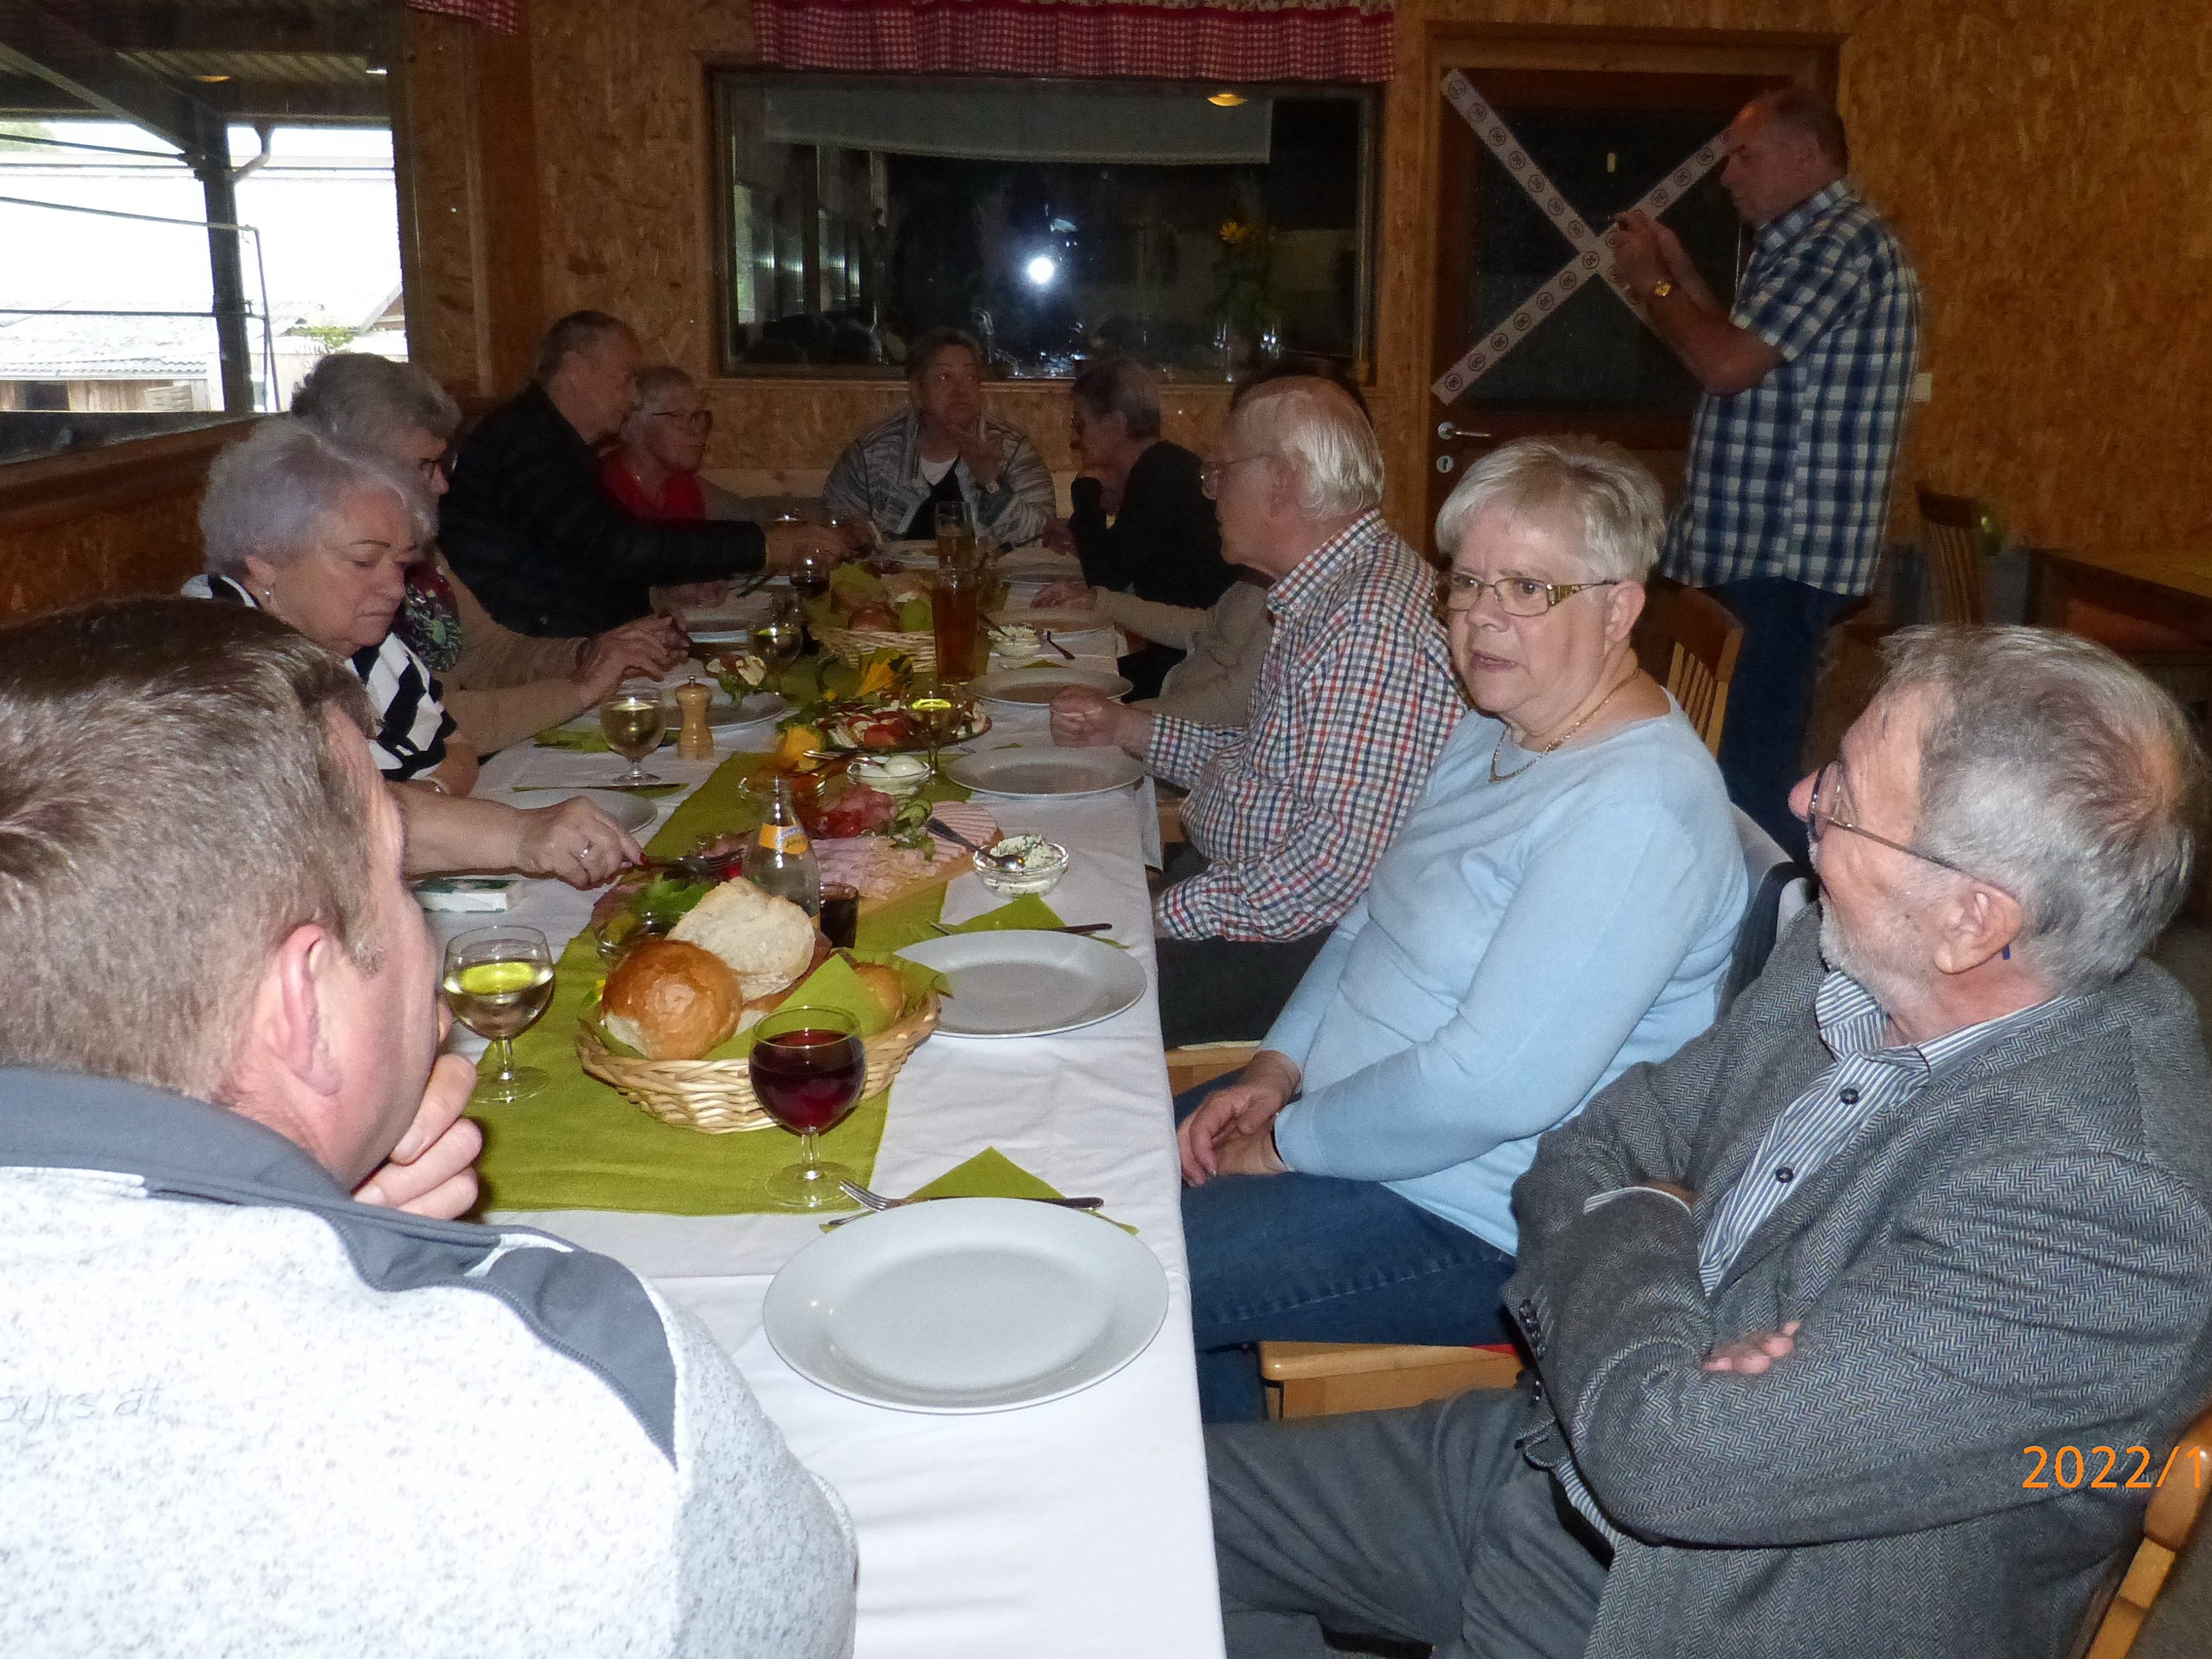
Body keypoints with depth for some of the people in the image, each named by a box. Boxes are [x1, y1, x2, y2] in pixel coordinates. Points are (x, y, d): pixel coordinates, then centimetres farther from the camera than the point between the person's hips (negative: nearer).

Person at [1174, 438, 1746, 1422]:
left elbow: (1498, 1085, -30)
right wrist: (1279, 1067, 2)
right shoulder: (1496, 731, 6)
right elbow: (1374, 916, 15)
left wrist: (1287, 1143, -17)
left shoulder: (1638, 807, -26)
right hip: (1349, 1122, 10)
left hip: (1470, 1224, -10)